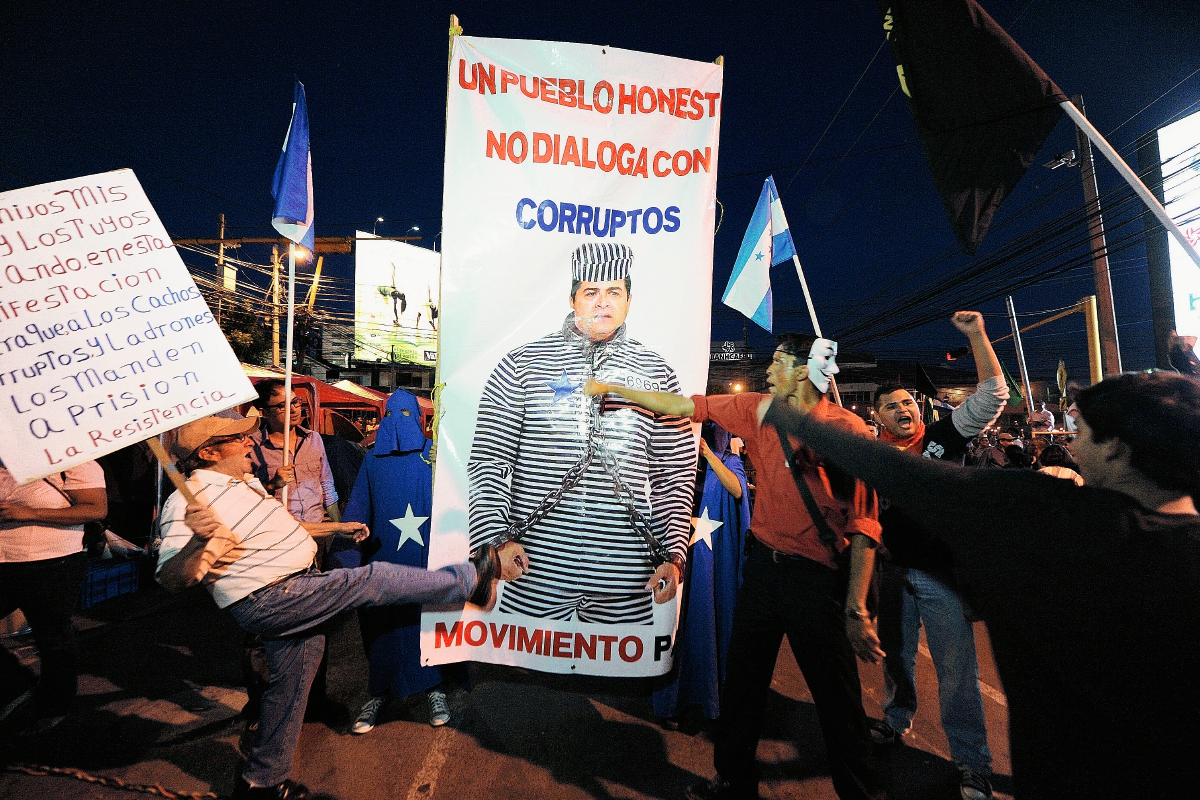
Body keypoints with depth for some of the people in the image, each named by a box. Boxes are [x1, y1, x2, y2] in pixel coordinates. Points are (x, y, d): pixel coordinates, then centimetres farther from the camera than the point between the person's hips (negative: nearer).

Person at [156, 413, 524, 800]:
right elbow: (170, 578, -23)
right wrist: (200, 543, -44)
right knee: (375, 579, -13)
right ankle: (474, 576, 0)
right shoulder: (189, 502, -16)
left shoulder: (246, 482, 14)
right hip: (267, 601, -10)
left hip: (295, 594, 10)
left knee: (290, 684, 19)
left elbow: (277, 526, 27)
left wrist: (339, 527, 27)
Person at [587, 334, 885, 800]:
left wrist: (857, 609, -16)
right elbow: (685, 406, 3)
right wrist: (613, 389, 3)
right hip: (763, 565, 5)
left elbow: (863, 524, -12)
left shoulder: (848, 430, -13)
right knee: (743, 679, 17)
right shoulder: (758, 410, 0)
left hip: (818, 579, -5)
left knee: (838, 700, 8)